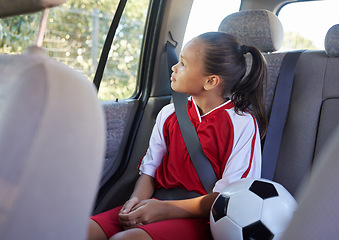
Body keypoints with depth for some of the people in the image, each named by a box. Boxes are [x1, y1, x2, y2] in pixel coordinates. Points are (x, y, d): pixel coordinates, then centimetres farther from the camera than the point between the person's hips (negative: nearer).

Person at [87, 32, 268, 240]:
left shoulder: (243, 123, -8)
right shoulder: (169, 114, 12)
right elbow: (149, 170, 13)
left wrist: (164, 209, -19)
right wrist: (136, 200, -10)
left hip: (200, 218, -5)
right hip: (160, 205, 6)